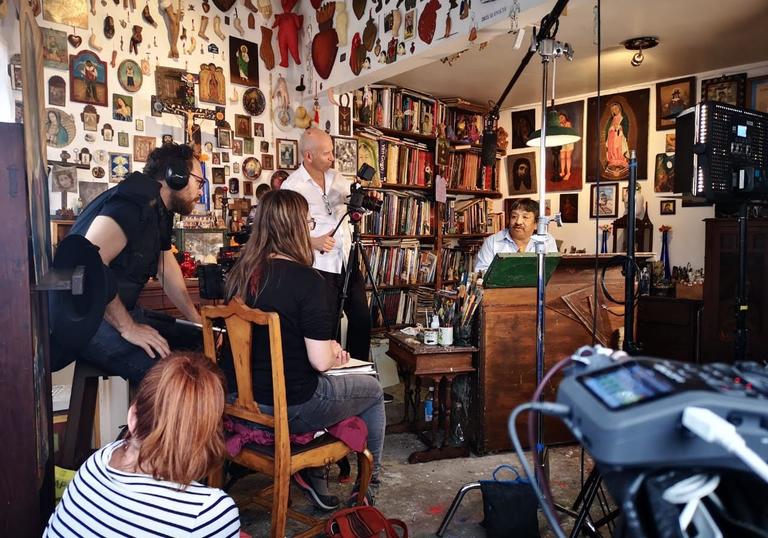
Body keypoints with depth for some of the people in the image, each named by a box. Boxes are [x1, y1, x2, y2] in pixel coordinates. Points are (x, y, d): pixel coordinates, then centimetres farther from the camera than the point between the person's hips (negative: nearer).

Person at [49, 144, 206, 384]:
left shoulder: (160, 213, 14)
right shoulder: (134, 202, -18)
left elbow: (169, 273, 23)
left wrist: (199, 323, 18)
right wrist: (127, 327, -25)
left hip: (118, 311, 10)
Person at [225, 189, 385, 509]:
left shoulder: (242, 272, -2)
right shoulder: (308, 280, -23)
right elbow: (320, 362, -22)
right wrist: (333, 352, 1)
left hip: (244, 400, 7)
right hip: (291, 409, -7)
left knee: (318, 385, 32)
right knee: (373, 390, 18)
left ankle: (312, 475, 32)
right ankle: (370, 481, 36)